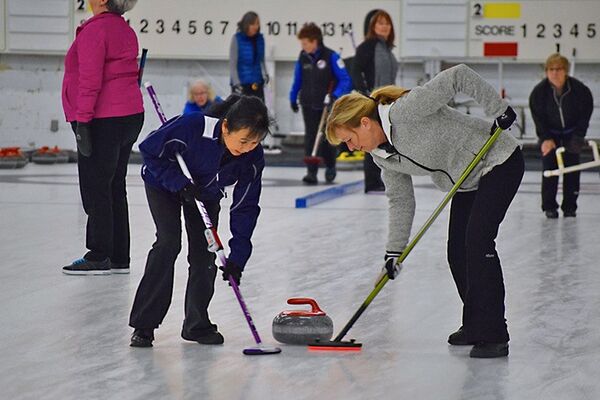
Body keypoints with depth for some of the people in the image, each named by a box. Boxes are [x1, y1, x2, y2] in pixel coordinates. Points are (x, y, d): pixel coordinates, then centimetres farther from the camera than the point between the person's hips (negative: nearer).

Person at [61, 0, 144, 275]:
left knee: (95, 188, -3)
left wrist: (82, 120, -19)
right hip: (130, 116, 9)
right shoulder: (125, 30, 14)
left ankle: (99, 257, 0)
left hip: (103, 121, -9)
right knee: (114, 188, 13)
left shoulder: (94, 30, -14)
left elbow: (90, 79, -20)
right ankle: (118, 258, 17)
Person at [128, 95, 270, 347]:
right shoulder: (193, 127, -40)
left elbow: (245, 207, -18)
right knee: (168, 242, -19)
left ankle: (197, 324, 13)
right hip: (164, 184, -4)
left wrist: (237, 257, -22)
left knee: (204, 253, -4)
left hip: (206, 193, 4)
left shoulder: (253, 158, -27)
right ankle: (143, 324, -15)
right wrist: (179, 183, -33)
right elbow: (150, 150, -25)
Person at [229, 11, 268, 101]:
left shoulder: (260, 39, 4)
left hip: (257, 84, 4)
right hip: (242, 84, -4)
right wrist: (236, 83, -13)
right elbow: (232, 64, -8)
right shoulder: (237, 39, -9)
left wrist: (265, 74, 2)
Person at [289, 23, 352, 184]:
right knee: (310, 138, -5)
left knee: (327, 139, 4)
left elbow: (345, 80, -13)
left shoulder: (331, 57, -13)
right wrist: (293, 98, 17)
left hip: (327, 105, -3)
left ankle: (330, 166, 30)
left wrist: (337, 95, -26)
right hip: (309, 105, 3)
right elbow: (297, 80, 15)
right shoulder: (303, 57, 1)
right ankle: (311, 172, -6)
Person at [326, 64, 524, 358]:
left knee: (478, 243, -18)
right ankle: (475, 325, 23)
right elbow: (401, 200, 4)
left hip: (498, 162, -9)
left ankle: (493, 336, -17)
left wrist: (499, 110, -25)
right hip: (466, 182, 9)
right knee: (457, 253, 6)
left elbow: (458, 76, -28)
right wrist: (394, 251, -2)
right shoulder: (382, 155, -1)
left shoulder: (407, 109, -28)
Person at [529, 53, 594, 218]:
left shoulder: (579, 89, -22)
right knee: (550, 167, -7)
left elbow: (586, 113, -11)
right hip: (549, 133, 0)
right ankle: (549, 206, 1)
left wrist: (578, 136, -17)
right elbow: (538, 116, -13)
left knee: (572, 168, -2)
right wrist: (546, 138, -21)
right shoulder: (539, 91, -21)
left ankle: (570, 206, 6)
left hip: (571, 132, 0)